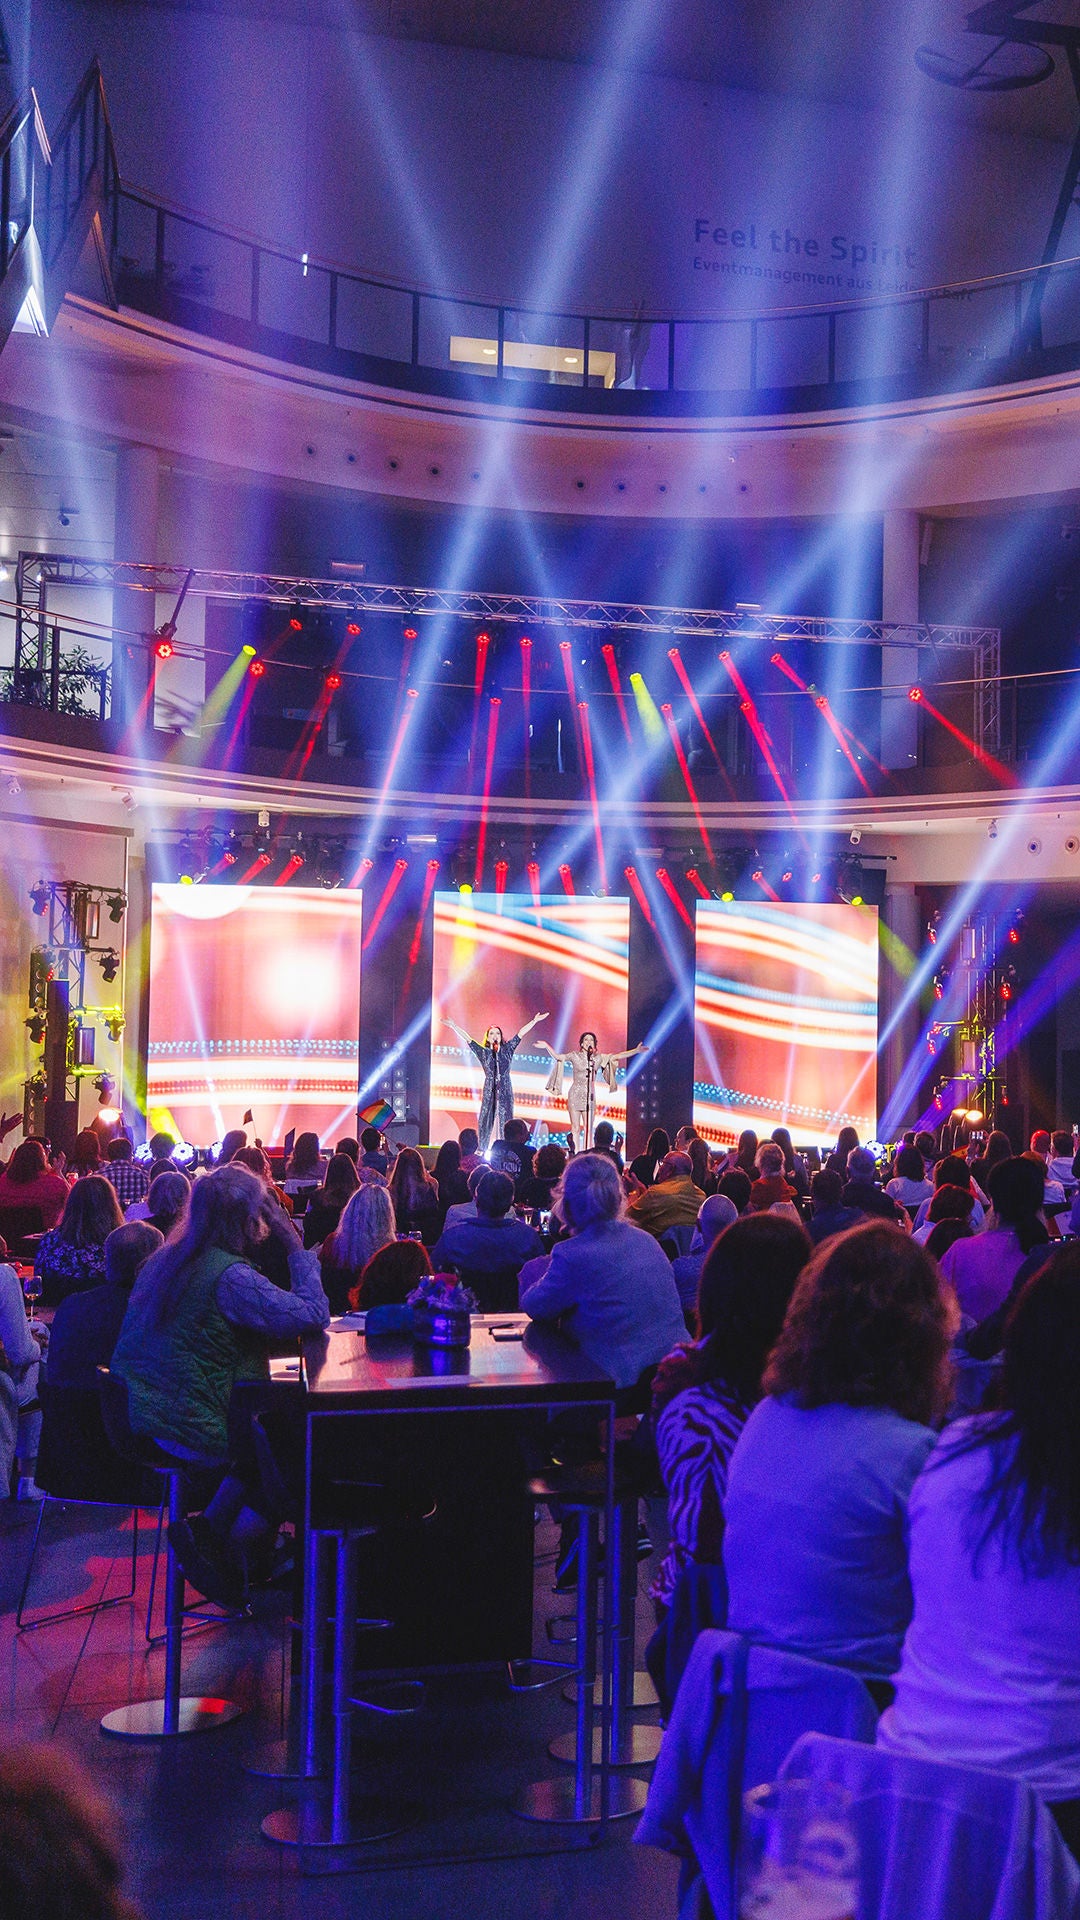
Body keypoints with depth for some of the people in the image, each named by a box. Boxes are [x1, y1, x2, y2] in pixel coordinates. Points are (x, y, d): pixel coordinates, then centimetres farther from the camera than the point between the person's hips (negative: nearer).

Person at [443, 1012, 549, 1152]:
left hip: (505, 1091, 0)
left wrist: (535, 1021, 10)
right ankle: (481, 1150, 0)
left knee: (506, 1121, -2)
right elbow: (467, 1038, 7)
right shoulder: (483, 1052, 8)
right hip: (489, 1091, 0)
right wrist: (454, 1026, 5)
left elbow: (521, 1033, 9)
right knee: (485, 1121, -2)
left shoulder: (507, 1049, 10)